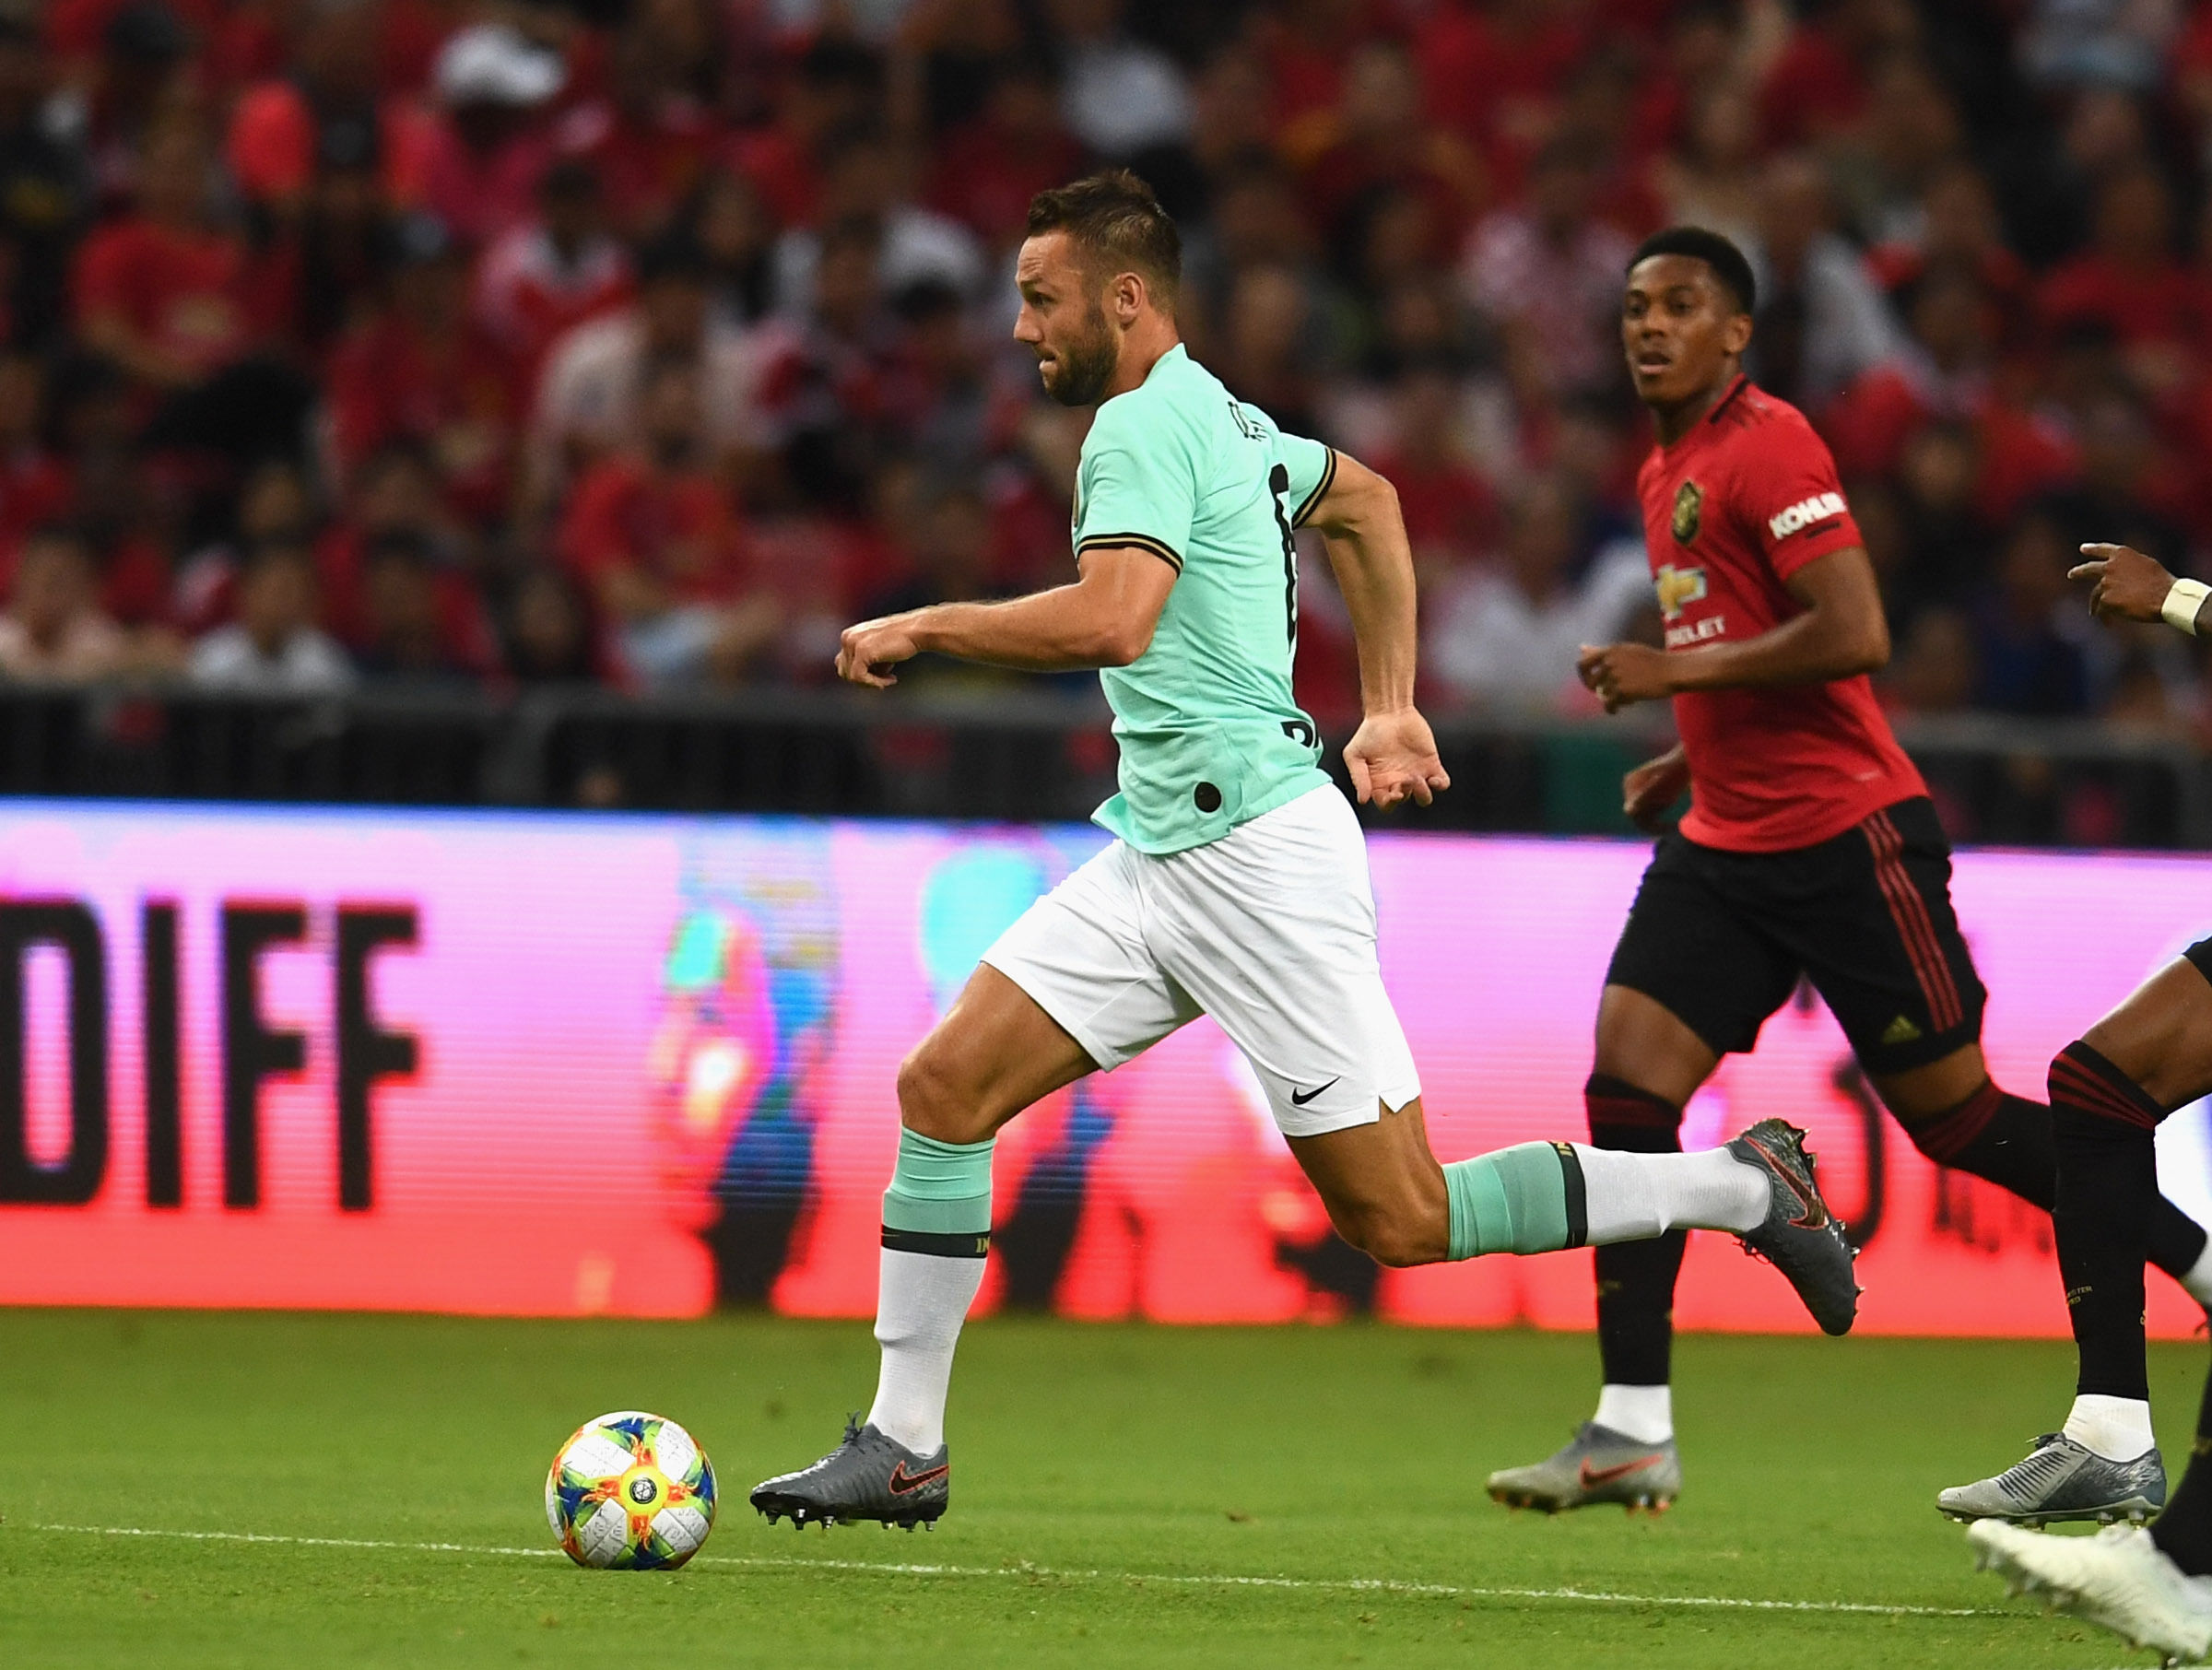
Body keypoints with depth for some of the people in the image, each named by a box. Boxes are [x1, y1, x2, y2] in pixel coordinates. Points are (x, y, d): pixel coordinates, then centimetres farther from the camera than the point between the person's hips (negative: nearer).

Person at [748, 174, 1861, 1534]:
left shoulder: (1145, 423, -14)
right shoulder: (1220, 417, 16)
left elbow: (1108, 620, -29)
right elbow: (1365, 500, 33)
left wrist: (922, 628, -16)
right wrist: (1390, 708, 32)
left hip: (1253, 851, -10)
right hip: (1164, 858, 10)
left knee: (1401, 1218, -8)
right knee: (945, 1088, 2)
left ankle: (1748, 1187, 3)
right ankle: (903, 1448, 5)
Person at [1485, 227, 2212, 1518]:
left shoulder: (1767, 446, -13)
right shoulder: (1666, 472, 16)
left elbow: (1854, 638, -22)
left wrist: (1675, 672, -19)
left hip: (1847, 835, -8)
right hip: (1727, 848, 8)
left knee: (1953, 1114, -1)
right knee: (1626, 1084, -7)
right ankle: (1634, 1433, -9)